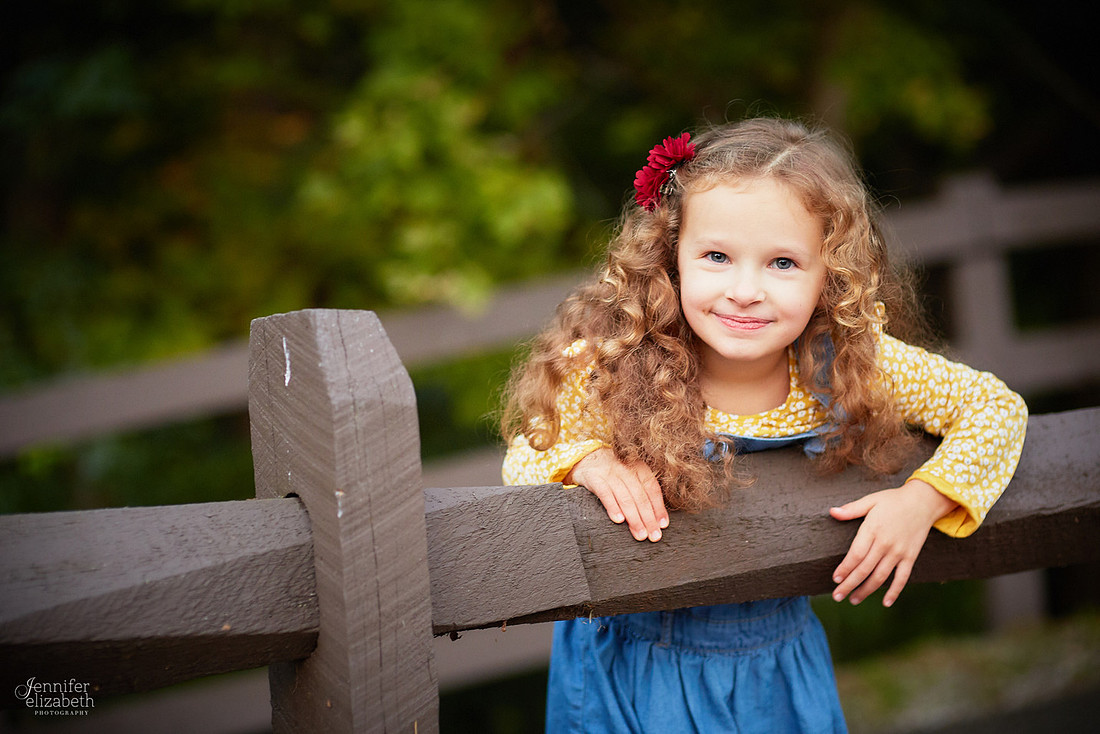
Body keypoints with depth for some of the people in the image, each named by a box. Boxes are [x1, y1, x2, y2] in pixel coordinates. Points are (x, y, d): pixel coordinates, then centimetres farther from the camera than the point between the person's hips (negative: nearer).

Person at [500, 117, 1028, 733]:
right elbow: (525, 459, -10)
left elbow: (998, 406, -9)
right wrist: (588, 459, -32)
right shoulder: (607, 371, -26)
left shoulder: (849, 361, -21)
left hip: (779, 660, 2)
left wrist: (923, 501, -25)